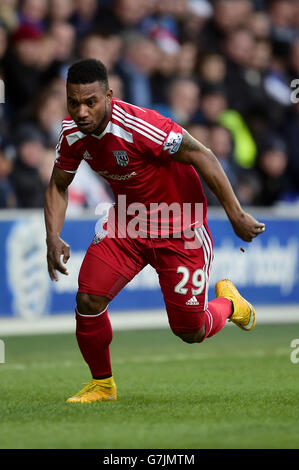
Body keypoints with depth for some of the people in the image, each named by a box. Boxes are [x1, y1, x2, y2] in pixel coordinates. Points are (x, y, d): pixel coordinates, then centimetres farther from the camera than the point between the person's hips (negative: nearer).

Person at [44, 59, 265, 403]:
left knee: (190, 332, 0)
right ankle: (102, 384, 12)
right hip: (127, 222, 5)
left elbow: (202, 157, -25)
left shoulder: (137, 126, -32)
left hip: (179, 229, -5)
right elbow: (58, 186, 6)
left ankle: (228, 303, 36)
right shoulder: (73, 133, -11)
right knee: (88, 300, -12)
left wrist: (236, 216, -21)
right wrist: (53, 239, -9)